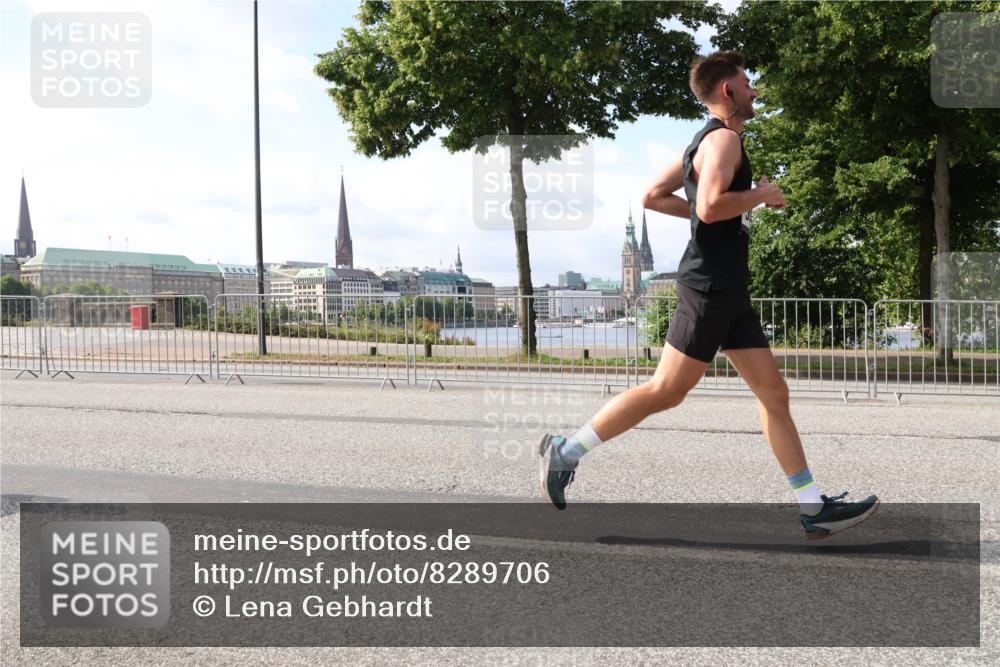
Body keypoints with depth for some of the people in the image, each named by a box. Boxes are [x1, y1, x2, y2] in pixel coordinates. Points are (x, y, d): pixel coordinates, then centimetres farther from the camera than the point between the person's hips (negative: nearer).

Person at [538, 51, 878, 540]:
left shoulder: (703, 143, 20)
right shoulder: (724, 138, -10)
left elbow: (652, 197, 23)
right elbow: (711, 205, -26)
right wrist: (762, 194, -10)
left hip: (729, 292, 10)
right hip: (709, 286, -10)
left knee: (773, 393, 7)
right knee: (666, 392, -7)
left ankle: (814, 509, 9)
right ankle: (565, 450, 3)